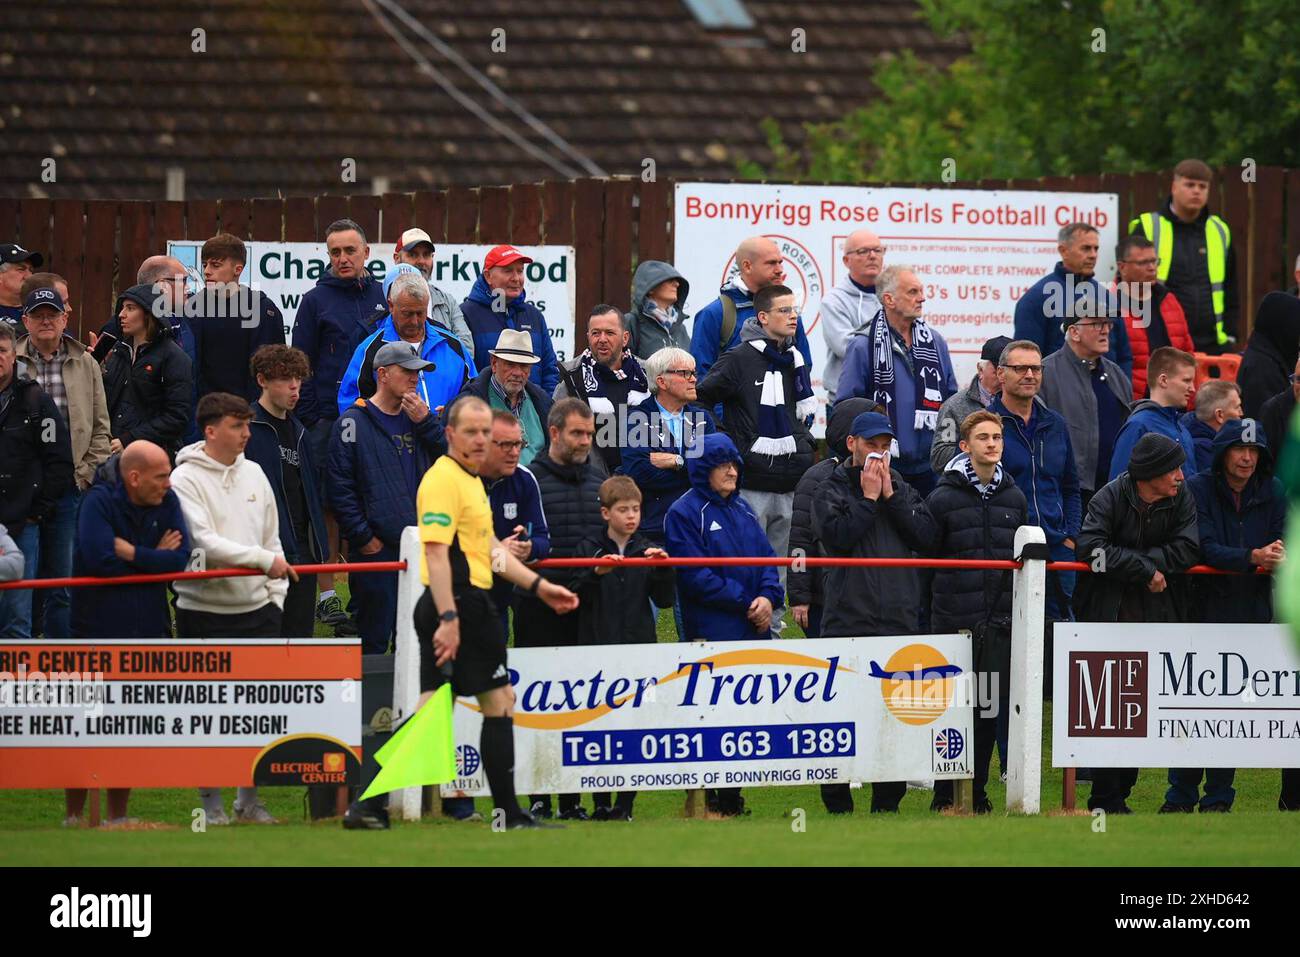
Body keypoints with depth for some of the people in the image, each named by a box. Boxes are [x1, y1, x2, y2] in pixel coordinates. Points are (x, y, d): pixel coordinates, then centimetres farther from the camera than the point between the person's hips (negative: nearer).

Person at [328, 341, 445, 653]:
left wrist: (426, 423, -6)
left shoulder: (418, 418, 14)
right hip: (377, 547, -5)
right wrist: (362, 537, -11)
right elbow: (339, 486, -7)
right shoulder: (354, 422, -3)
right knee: (374, 639, -3)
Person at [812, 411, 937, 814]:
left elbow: (926, 536, 2)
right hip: (848, 620, -4)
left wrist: (890, 496, -3)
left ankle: (888, 800, 10)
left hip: (901, 619, 4)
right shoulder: (832, 490, 5)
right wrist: (869, 498, -7)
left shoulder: (903, 489, 17)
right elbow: (837, 536, -11)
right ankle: (837, 803, 2)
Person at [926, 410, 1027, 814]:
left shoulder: (1013, 498, 11)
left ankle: (978, 791, 14)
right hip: (954, 620, -4)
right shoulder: (944, 498, -2)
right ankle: (944, 793, 5)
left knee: (990, 706, 6)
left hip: (1000, 622, 4)